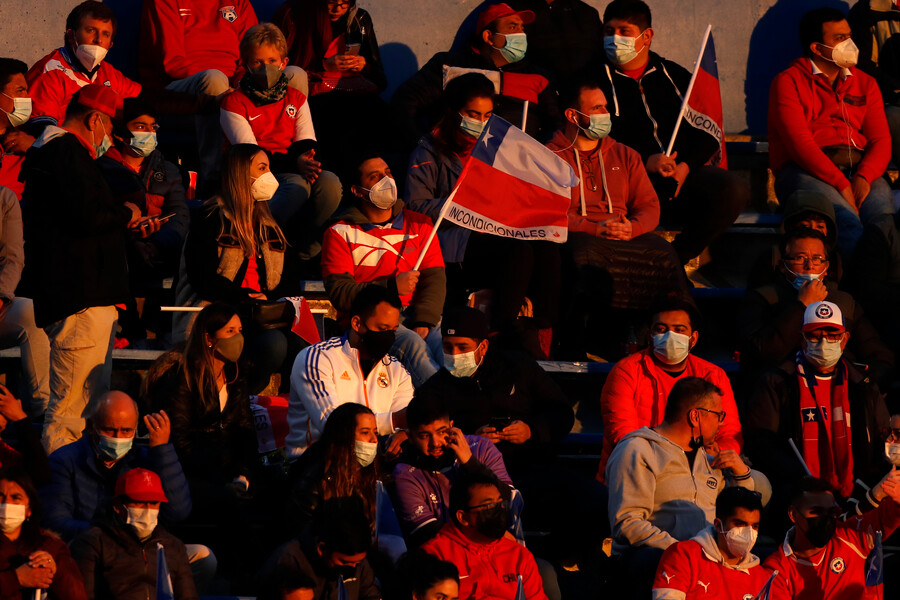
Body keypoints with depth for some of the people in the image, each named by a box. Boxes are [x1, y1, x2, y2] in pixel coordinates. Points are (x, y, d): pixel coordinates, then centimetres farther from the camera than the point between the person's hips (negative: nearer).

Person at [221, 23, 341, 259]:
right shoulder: (234, 103, 0)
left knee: (329, 181, -28)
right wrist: (294, 164, -25)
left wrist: (307, 161, -19)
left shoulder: (296, 99, 17)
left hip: (295, 171, 5)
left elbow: (307, 144, 8)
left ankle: (306, 246, -15)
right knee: (297, 185, -37)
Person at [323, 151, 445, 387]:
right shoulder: (341, 233, 8)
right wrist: (392, 287, -14)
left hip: (415, 315, 3)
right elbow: (339, 293, -2)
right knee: (411, 344, -35)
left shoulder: (418, 224, 18)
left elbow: (434, 278, 7)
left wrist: (423, 322, -12)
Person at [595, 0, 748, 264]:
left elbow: (709, 131, 15)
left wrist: (686, 166, -5)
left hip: (683, 172, 4)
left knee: (734, 190, -25)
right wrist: (645, 161, -15)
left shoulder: (673, 75, 20)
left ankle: (677, 257, -12)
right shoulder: (598, 79, 9)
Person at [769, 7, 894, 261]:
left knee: (883, 217, -31)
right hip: (804, 171, -5)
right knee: (845, 219, -37)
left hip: (860, 169, 5)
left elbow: (881, 140, 14)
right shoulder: (788, 82, 6)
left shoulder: (865, 84, 23)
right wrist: (841, 185, -18)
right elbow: (799, 144, -7)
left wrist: (864, 177, -9)